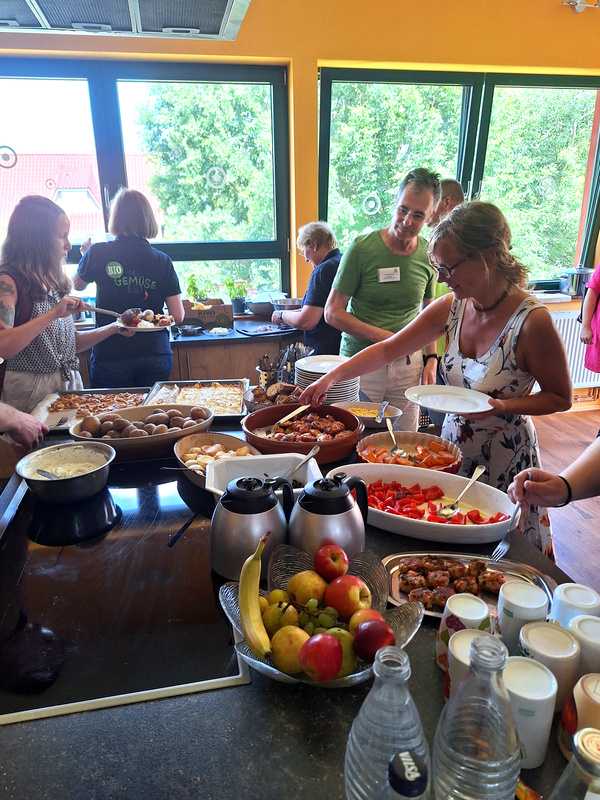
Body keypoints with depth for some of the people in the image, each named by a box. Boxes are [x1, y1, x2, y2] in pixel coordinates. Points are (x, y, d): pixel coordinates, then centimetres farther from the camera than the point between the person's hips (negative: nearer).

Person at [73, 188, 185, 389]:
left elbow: (77, 285, 19)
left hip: (110, 356, -1)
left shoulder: (98, 253, -3)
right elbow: (178, 316, -1)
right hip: (155, 354, 1)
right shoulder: (162, 261, -2)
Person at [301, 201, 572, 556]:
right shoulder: (451, 308, -8)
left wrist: (502, 405, -26)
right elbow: (389, 348, -3)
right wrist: (331, 377, -10)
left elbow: (561, 398, -11)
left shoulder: (532, 321, -23)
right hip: (453, 442, 5)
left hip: (505, 457, -5)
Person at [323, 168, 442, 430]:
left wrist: (431, 358, 5)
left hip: (408, 364, 4)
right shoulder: (362, 248, -9)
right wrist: (384, 337, -15)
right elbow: (332, 313, -9)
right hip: (360, 361, -3)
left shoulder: (428, 255, 3)